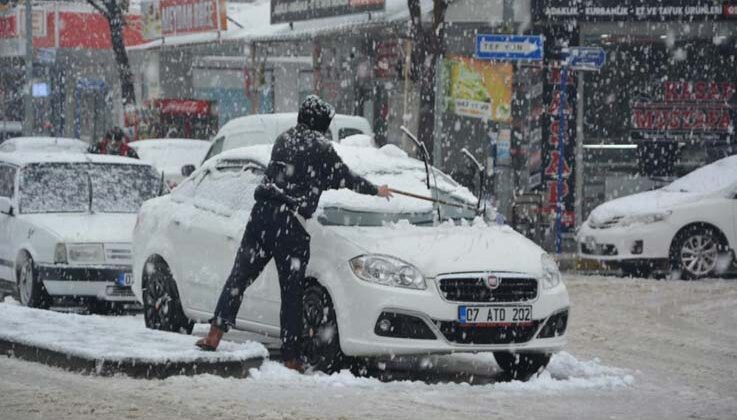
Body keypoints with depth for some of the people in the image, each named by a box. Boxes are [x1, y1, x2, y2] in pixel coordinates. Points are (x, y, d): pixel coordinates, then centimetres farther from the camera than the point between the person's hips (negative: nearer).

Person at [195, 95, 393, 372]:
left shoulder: (284, 139, 16)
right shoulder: (319, 147, 0)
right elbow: (344, 178, 10)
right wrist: (376, 191, 26)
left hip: (262, 214, 5)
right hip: (290, 224, -5)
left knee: (239, 276, 6)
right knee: (291, 293, 1)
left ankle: (215, 334, -6)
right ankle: (291, 357, 2)